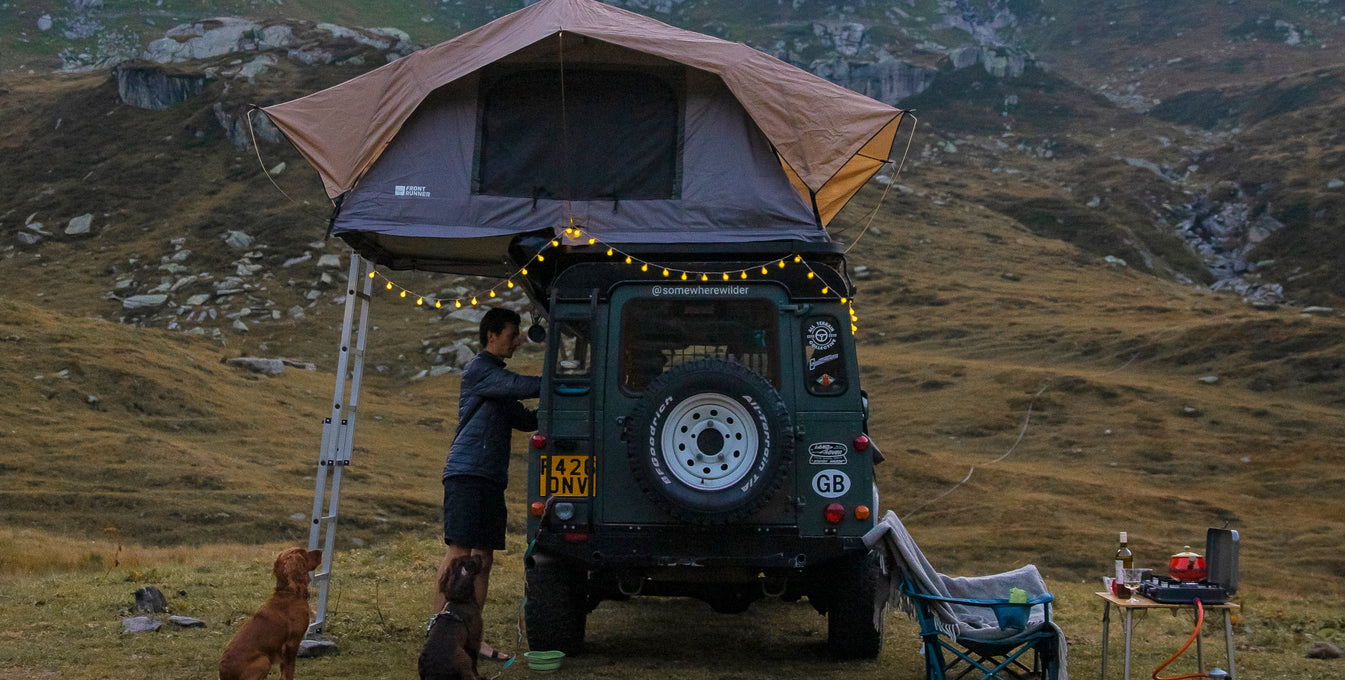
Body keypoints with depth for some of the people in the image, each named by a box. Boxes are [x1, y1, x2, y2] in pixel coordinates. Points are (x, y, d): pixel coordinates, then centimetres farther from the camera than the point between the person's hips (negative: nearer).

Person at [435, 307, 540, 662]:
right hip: (467, 473, -9)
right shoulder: (480, 370, -3)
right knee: (459, 552, -13)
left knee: (484, 558, 5)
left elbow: (526, 419, 26)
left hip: (492, 479, 9)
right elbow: (522, 386, -16)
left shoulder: (498, 380, 25)